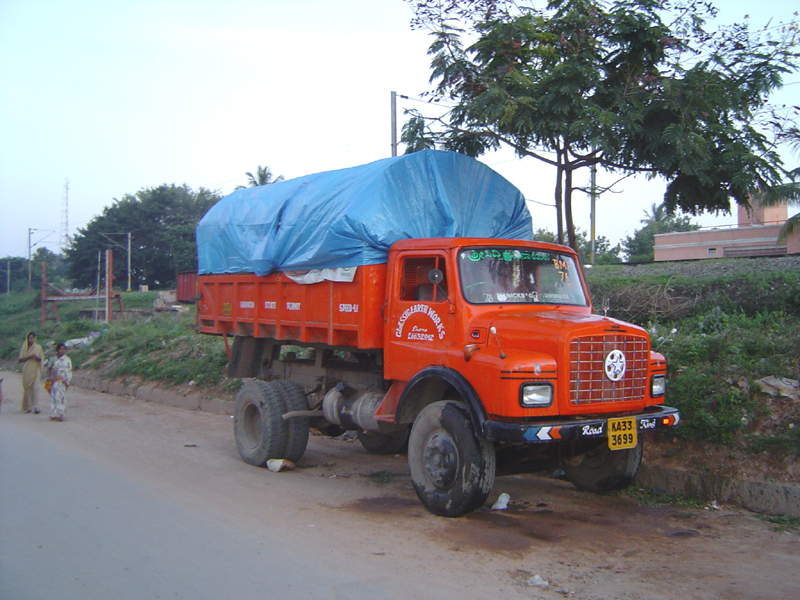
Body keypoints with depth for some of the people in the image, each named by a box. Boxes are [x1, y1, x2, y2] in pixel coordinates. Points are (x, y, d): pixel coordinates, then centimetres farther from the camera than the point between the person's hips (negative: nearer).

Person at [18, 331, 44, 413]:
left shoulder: (38, 347, 8)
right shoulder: (24, 348, 7)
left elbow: (42, 358, 8)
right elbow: (20, 359, 3)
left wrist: (36, 357, -13)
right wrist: (29, 357, -13)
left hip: (35, 370, -1)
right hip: (27, 371, 1)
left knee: (35, 388, -12)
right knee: (27, 388, 2)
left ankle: (34, 406, -16)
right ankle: (28, 406, 10)